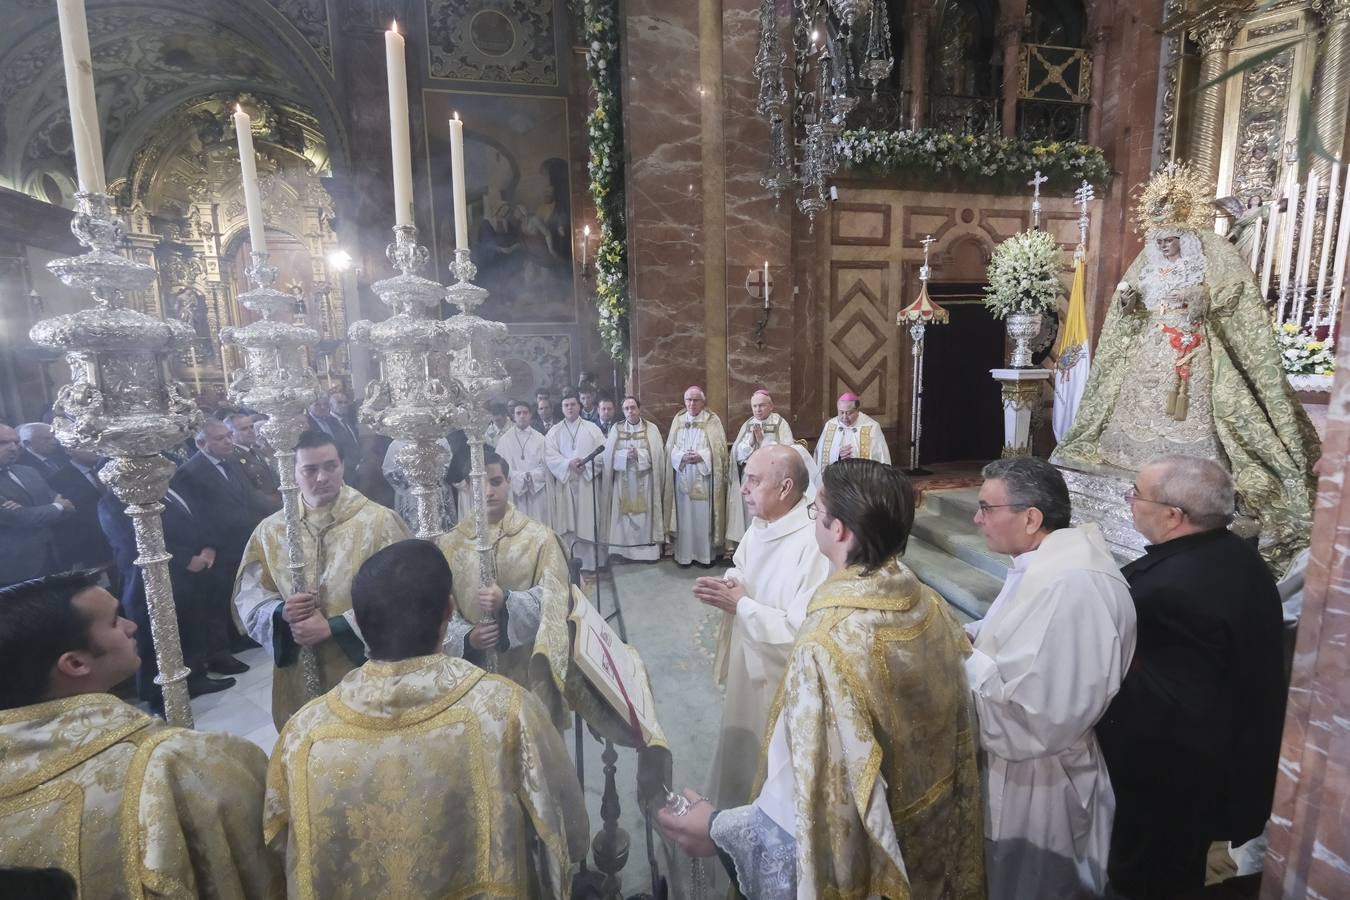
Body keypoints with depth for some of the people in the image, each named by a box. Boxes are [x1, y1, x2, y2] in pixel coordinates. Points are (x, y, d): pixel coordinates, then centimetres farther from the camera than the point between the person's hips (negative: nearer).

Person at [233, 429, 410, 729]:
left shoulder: (379, 521, -10)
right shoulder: (270, 530, 3)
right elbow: (248, 596, 5)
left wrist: (332, 626, -18)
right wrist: (282, 612, -16)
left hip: (366, 670, -3)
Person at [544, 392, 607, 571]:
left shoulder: (592, 428, 7)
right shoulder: (554, 431, 9)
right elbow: (549, 456, -2)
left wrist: (586, 464, -14)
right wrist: (568, 464, -16)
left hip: (587, 482, -1)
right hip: (564, 482, 1)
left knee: (588, 523, -1)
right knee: (566, 523, 1)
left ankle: (589, 561, 5)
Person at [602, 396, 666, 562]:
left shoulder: (651, 429, 2)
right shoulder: (616, 429, 7)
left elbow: (656, 455, -6)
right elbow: (610, 455, 0)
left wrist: (638, 454, -18)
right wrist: (626, 455, -16)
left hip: (644, 480, -1)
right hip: (623, 481, 1)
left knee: (646, 515, 0)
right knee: (625, 514, 1)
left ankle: (648, 550, 7)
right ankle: (626, 550, 8)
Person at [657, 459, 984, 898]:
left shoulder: (828, 643, -34)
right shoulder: (932, 606, -12)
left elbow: (817, 798, -27)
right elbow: (951, 739, 3)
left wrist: (716, 827, -14)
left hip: (864, 853, -6)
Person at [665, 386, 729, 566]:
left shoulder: (712, 420, 0)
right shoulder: (678, 420, 9)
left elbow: (719, 447, -5)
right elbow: (670, 447, 7)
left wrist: (701, 456, -18)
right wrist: (682, 456, -12)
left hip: (704, 477, -3)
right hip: (683, 477, 3)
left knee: (704, 516, 1)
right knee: (684, 516, 5)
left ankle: (707, 554, 11)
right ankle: (684, 554, 14)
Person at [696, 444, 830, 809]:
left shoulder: (813, 546, -29)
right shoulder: (759, 527, -1)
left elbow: (803, 631, -32)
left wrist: (740, 605, -24)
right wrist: (726, 587, -8)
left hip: (781, 684, -8)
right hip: (746, 667, 8)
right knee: (737, 755, 27)